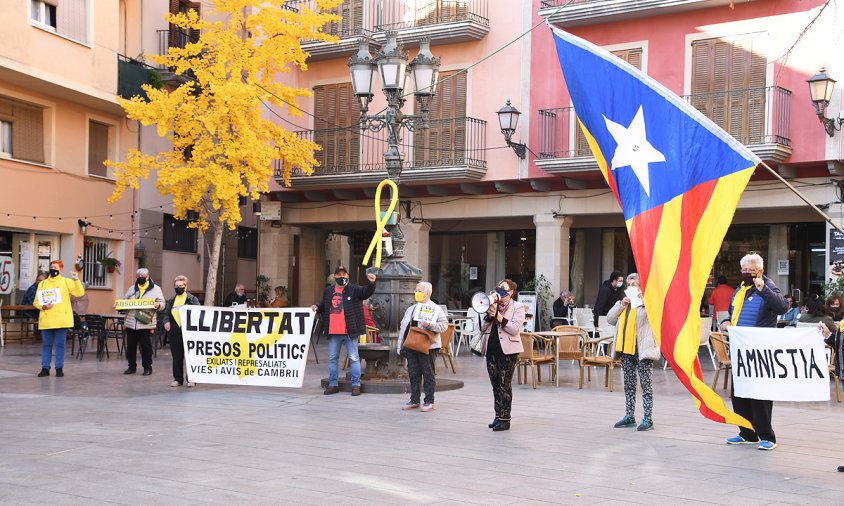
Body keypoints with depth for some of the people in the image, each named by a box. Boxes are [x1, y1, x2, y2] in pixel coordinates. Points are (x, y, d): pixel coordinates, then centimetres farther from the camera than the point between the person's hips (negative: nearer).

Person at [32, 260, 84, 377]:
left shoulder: (67, 282, 4)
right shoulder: (42, 283, 11)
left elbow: (80, 293, -8)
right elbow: (36, 301, 10)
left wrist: (76, 280, -19)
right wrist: (43, 306, -9)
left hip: (61, 320, -2)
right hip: (46, 320, 2)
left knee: (60, 344, 2)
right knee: (46, 344, 6)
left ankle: (59, 368, 8)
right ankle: (45, 368, 12)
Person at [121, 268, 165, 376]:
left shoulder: (156, 289, 4)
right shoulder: (132, 289, 15)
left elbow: (162, 304, 3)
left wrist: (157, 305, -19)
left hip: (146, 323, -3)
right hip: (131, 323, 4)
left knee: (146, 346, -1)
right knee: (130, 346, 7)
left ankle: (147, 367, 11)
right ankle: (132, 366, 18)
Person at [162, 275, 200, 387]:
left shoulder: (192, 299, 2)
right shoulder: (171, 300, 15)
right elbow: (166, 313, 17)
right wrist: (166, 321, -2)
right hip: (174, 332, 4)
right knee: (176, 357, 9)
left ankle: (191, 378, 6)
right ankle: (178, 379, 16)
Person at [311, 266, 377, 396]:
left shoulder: (354, 289, -2)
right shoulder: (328, 291, 13)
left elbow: (367, 292, -17)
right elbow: (323, 306, 25)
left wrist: (371, 283, -37)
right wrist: (317, 307, 4)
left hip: (350, 331, -5)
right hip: (333, 332, 5)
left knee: (354, 358, 2)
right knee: (332, 358, 11)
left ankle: (356, 385, 8)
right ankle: (333, 384, 21)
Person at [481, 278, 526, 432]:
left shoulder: (517, 307, -4)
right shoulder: (493, 306, 11)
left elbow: (515, 329, -16)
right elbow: (483, 328, 7)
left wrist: (499, 317, -20)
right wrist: (489, 315, -8)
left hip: (508, 351, -6)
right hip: (492, 349, 6)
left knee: (504, 385, -4)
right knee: (495, 385, 10)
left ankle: (504, 419, 2)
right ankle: (498, 416, 19)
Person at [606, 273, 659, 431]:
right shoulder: (624, 303, 19)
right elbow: (610, 319, 10)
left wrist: (643, 299, -20)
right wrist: (621, 304, -1)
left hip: (642, 348, -7)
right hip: (626, 348, 7)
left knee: (645, 383, -5)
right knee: (629, 384, 11)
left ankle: (648, 418, -3)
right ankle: (629, 417, 17)